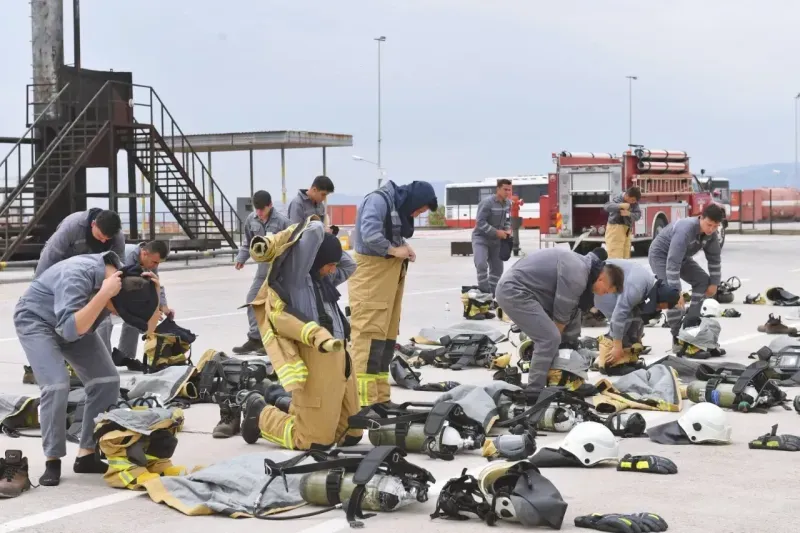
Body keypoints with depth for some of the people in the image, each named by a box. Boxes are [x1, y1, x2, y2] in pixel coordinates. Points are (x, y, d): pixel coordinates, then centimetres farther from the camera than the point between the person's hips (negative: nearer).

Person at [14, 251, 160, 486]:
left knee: (107, 381, -6)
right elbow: (70, 331, -48)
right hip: (35, 320, -7)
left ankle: (87, 455, 3)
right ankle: (52, 461, -9)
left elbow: (148, 326, -11)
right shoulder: (77, 276, -39)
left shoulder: (127, 282, -18)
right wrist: (104, 294, -51)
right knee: (57, 384, -24)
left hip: (74, 323, 7)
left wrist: (153, 293, -28)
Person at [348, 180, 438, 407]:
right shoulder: (378, 200, -13)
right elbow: (369, 234, -26)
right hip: (370, 272, -10)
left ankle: (381, 398, 17)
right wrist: (394, 250, -13)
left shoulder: (400, 207, 17)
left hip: (391, 273, 10)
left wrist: (404, 247, -3)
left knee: (388, 334, 11)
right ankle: (364, 401, -14)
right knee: (370, 333, -13)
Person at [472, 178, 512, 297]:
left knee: (497, 268, 10)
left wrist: (507, 229, -4)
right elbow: (480, 222, -23)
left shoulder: (508, 204, 1)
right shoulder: (487, 203, -21)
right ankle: (485, 293, -16)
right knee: (481, 264, -25)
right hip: (481, 238, -7)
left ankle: (493, 293, 21)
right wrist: (496, 232, -24)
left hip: (496, 240, 7)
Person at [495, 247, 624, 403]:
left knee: (548, 337, 18)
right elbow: (561, 314, -11)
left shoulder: (583, 267, 12)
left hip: (514, 289, 10)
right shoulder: (576, 276, -20)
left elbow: (572, 311, 19)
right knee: (550, 339, -11)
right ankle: (534, 393, -6)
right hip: (513, 291, -10)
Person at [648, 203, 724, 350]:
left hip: (682, 256, 8)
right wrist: (677, 292, -43)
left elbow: (715, 258, 0)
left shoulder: (712, 234, -15)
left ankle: (691, 324, 6)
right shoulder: (685, 230, -39)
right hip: (661, 255, -8)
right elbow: (672, 263, -42)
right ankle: (677, 337, -15)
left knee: (703, 281, 0)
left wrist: (714, 283, -2)